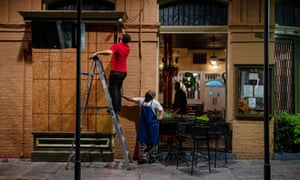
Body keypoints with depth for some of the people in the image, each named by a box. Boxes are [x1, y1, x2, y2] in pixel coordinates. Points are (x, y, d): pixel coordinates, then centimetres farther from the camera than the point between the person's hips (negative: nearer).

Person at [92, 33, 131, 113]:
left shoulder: (116, 46, -14)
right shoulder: (127, 48, 10)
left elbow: (109, 52, -34)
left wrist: (98, 52, -25)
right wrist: (124, 34, 42)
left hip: (116, 71, -7)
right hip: (124, 71, 7)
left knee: (113, 89, -3)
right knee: (118, 89, 15)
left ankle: (115, 108, -7)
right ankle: (119, 107, 16)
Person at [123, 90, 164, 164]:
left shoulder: (155, 103, -6)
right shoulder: (141, 100, 6)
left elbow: (161, 110, -8)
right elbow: (130, 99, 8)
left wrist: (160, 116, -28)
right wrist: (123, 96, -4)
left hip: (152, 124, -4)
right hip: (143, 124, 4)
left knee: (152, 141, 5)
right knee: (142, 141, 4)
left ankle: (153, 157, 18)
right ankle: (143, 157, 9)